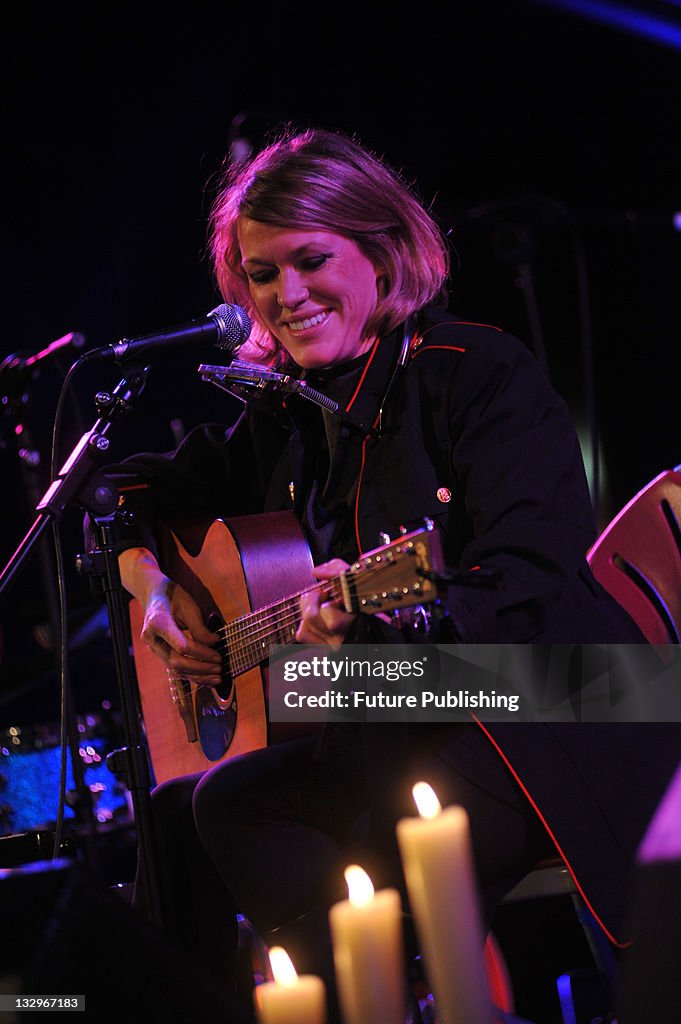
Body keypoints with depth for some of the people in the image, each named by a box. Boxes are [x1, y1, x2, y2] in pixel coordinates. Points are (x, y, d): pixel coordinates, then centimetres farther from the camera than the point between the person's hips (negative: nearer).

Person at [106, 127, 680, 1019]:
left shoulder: (479, 372, -9)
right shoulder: (282, 410, 12)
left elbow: (527, 589, -20)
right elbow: (141, 486, 26)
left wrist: (384, 623, -38)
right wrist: (153, 592, 6)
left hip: (539, 729, -8)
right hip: (388, 728, 8)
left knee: (235, 806, -22)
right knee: (173, 815, -4)